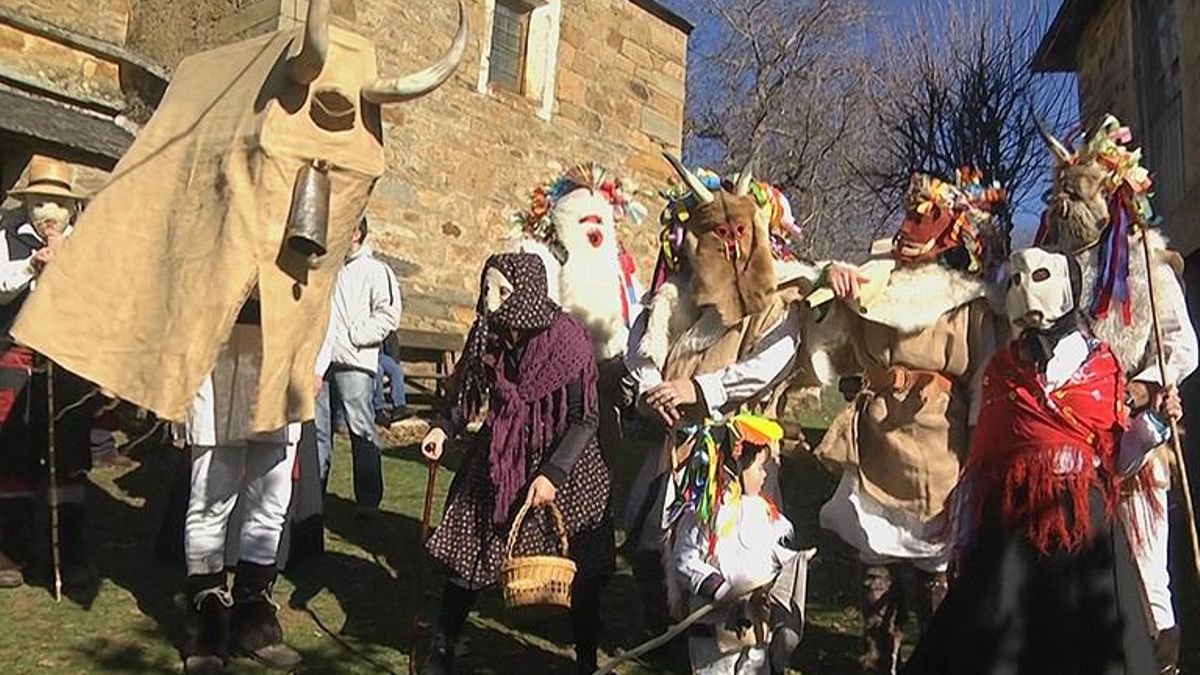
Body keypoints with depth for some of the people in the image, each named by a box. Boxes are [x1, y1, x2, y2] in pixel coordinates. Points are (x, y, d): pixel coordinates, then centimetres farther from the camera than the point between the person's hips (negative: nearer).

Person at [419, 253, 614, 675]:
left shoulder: (565, 339, -21)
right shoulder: (487, 335, -7)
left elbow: (584, 420, -17)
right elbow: (473, 395, 7)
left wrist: (553, 473, -25)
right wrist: (445, 428, -9)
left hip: (560, 461, -4)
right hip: (496, 458, 4)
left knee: (577, 568, 4)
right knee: (466, 551, 10)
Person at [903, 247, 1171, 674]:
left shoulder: (1103, 365, 7)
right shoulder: (1001, 368, 9)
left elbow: (1117, 459, 9)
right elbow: (979, 457, 10)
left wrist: (1154, 423, -7)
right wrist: (967, 538, 8)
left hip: (1085, 518, 0)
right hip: (1011, 519, 1)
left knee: (1087, 639, 4)